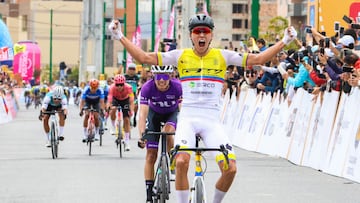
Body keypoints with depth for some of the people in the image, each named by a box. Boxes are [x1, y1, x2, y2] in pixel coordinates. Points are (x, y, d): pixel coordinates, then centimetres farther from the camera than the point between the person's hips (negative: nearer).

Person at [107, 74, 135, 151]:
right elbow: (109, 101, -41)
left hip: (125, 100, 0)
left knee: (126, 120, -7)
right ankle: (113, 126, -6)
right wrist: (108, 108, -58)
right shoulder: (112, 88, -36)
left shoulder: (128, 88, -37)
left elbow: (131, 101, -41)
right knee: (113, 110, -33)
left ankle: (127, 142, 2)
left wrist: (131, 111, -56)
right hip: (116, 99, 0)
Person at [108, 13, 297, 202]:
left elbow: (257, 59, 4)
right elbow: (144, 57, 4)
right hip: (187, 118, -1)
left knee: (230, 169, -15)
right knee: (181, 162, -28)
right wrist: (120, 37, -3)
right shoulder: (181, 56, 6)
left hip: (212, 120, 1)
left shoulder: (222, 56, 7)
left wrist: (284, 41, -1)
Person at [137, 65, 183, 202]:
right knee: (151, 155, -5)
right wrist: (141, 135, -48)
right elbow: (143, 113, -37)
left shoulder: (177, 87, -32)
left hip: (172, 113, -1)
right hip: (154, 113, 1)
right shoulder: (147, 88, -32)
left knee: (167, 132, -35)